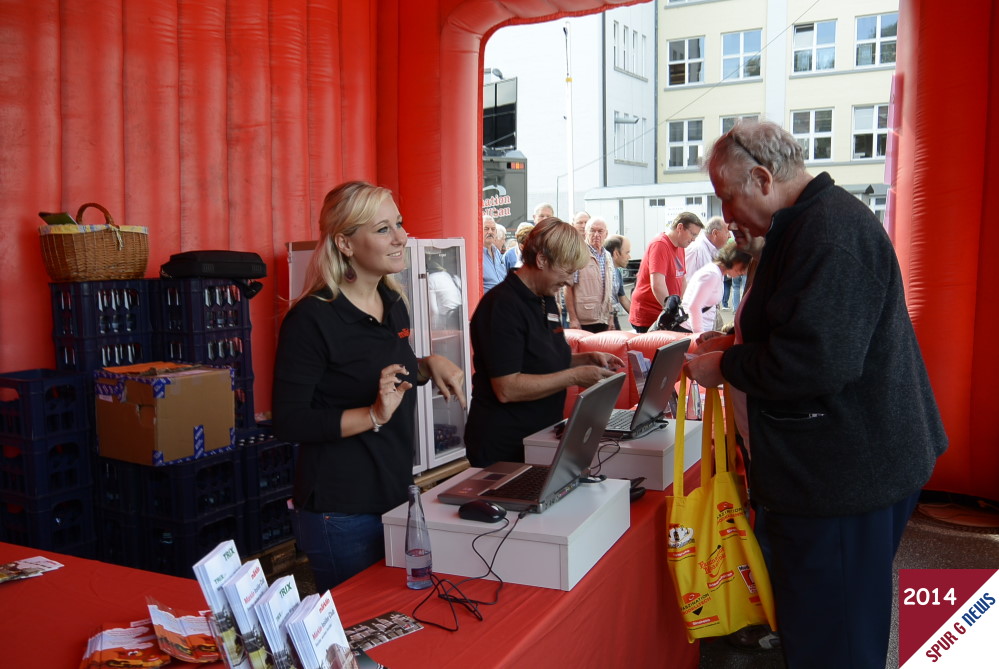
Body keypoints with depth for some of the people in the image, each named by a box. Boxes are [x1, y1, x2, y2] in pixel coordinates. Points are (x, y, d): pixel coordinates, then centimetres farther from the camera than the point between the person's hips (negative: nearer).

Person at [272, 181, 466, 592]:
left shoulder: (393, 304, 6)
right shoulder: (312, 319, -18)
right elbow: (289, 422, -19)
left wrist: (429, 365, 2)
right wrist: (375, 415, -27)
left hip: (395, 496, 8)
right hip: (342, 512, -7)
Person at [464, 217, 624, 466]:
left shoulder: (546, 301, 11)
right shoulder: (503, 305, -19)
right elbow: (506, 389, -25)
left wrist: (588, 359, 5)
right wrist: (575, 376, -22)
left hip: (542, 439, 9)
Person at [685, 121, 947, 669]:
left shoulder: (831, 231, -23)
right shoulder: (817, 220, 13)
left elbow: (817, 361, -31)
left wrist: (725, 367, -16)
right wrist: (735, 345, 14)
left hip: (845, 475, -11)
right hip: (843, 463, 11)